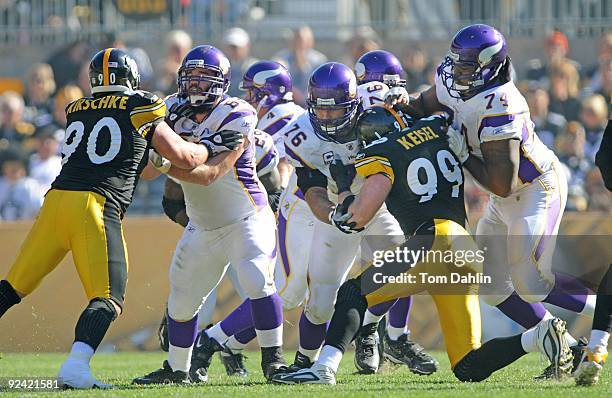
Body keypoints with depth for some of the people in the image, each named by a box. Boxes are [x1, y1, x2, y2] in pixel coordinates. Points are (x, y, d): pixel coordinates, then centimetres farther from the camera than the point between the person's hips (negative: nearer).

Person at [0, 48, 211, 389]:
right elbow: (186, 159, 14)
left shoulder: (77, 111, 21)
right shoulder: (141, 110, 9)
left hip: (57, 200, 5)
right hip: (97, 208, -5)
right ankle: (75, 367, -25)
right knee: (108, 300, -6)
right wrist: (212, 145, 32)